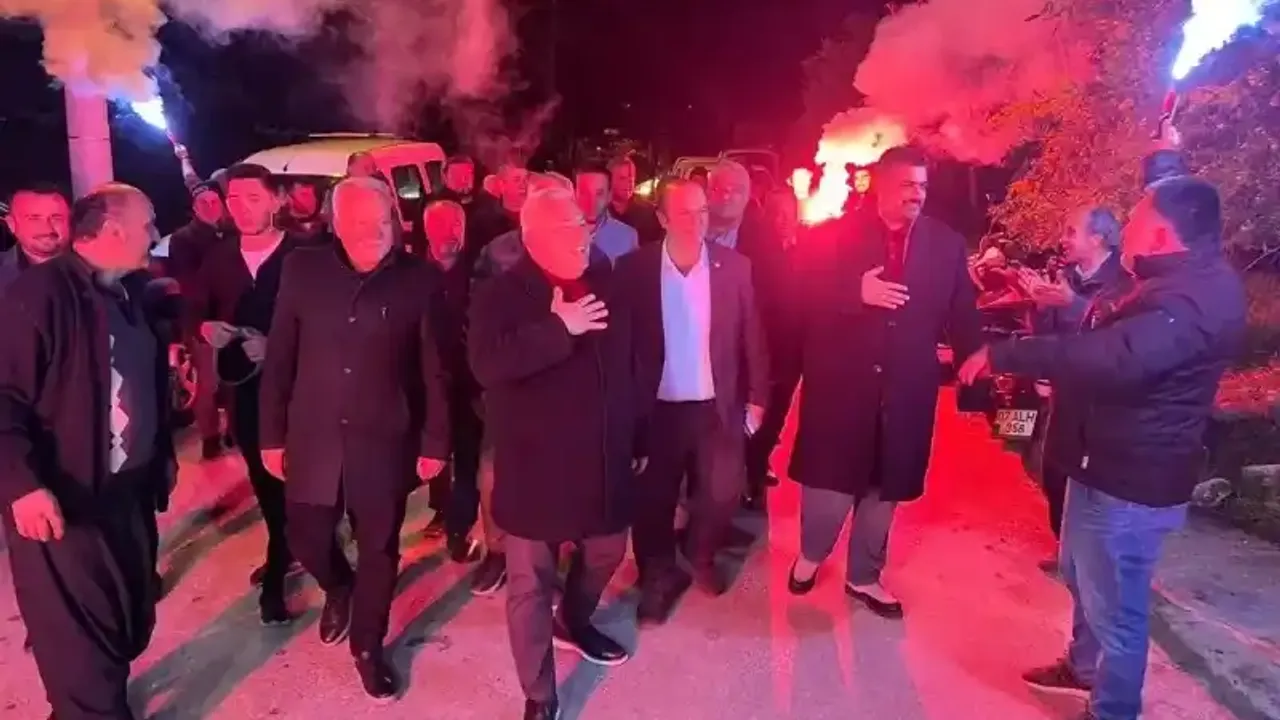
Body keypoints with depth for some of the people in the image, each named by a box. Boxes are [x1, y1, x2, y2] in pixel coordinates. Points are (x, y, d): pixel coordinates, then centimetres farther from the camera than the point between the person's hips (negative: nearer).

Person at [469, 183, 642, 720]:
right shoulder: (501, 295, -10)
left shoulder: (606, 284, 5)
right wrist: (558, 328, -27)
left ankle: (574, 623, 52)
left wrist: (635, 437, 14)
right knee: (531, 583, 5)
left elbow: (628, 364, 12)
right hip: (536, 466, -5)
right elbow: (486, 365, -27)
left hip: (603, 459, 5)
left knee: (606, 553, 22)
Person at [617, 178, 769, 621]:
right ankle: (658, 577, 33)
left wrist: (757, 396, 1)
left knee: (724, 492, 8)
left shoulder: (735, 266, -4)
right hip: (657, 407, -1)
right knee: (654, 500, 10)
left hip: (718, 406, 1)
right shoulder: (635, 268, -7)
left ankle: (702, 556, 39)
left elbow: (751, 335, 1)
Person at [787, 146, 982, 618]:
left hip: (905, 389, 3)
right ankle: (810, 555, 35)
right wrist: (856, 294, -23)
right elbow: (806, 296, -10)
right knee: (830, 479, 6)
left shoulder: (947, 245, 4)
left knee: (884, 487, 14)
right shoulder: (837, 235, -3)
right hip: (841, 382, -2)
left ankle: (864, 576, 34)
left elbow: (962, 317, 2)